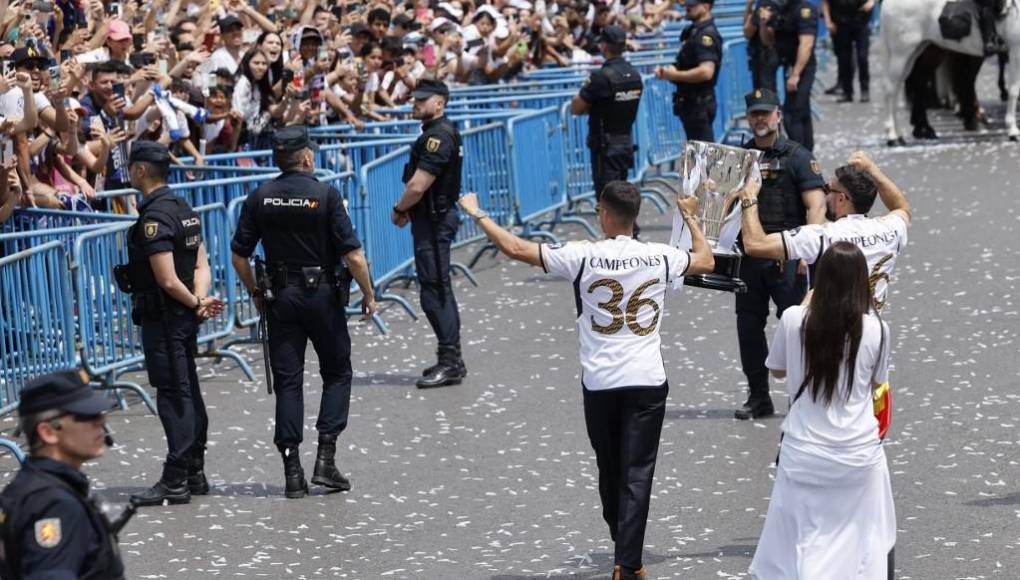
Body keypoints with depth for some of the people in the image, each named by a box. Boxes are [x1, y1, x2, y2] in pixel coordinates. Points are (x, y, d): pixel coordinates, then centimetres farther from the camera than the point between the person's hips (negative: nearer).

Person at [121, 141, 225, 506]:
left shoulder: (154, 217, -19)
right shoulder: (184, 210, 12)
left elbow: (168, 281, -23)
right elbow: (202, 264, 10)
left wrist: (196, 304, -8)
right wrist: (200, 302, -5)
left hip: (163, 318, -10)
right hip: (184, 318, 10)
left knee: (172, 395, -7)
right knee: (188, 392, 15)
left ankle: (175, 481, -6)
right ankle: (194, 474, 23)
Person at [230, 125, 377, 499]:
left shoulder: (260, 198, 0)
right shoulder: (325, 195, -10)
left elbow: (239, 255, 2)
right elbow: (352, 255, -13)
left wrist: (256, 294, 15)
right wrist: (368, 294, 0)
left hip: (281, 298, 3)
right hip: (323, 295, -3)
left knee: (287, 381, 5)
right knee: (337, 373, 12)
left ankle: (293, 472, 1)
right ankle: (325, 459, 1)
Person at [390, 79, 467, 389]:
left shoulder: (439, 136, -19)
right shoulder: (438, 132, 15)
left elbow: (418, 186, -23)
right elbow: (418, 182, 22)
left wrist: (399, 209, -7)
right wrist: (406, 209, 9)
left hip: (435, 221, -11)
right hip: (431, 218, 11)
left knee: (434, 291, -9)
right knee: (438, 290, 15)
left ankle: (450, 361, -8)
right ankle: (451, 359, 22)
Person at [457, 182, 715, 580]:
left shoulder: (583, 257, -9)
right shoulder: (660, 257, -2)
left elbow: (516, 249, -9)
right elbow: (706, 262, 18)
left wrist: (477, 214, 5)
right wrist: (691, 218, 34)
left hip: (599, 383, 0)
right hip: (647, 382, 0)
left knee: (610, 470, 17)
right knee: (637, 474, 0)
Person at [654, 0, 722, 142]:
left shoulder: (707, 35, -18)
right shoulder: (693, 31, 14)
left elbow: (706, 72, -29)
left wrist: (675, 75, -18)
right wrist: (665, 70, 4)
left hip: (699, 103, -10)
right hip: (689, 102, 10)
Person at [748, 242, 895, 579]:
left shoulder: (794, 319, -9)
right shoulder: (876, 329, -9)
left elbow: (778, 371, 11)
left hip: (804, 456, 0)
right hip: (859, 455, 0)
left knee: (799, 549, 6)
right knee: (866, 546, 15)